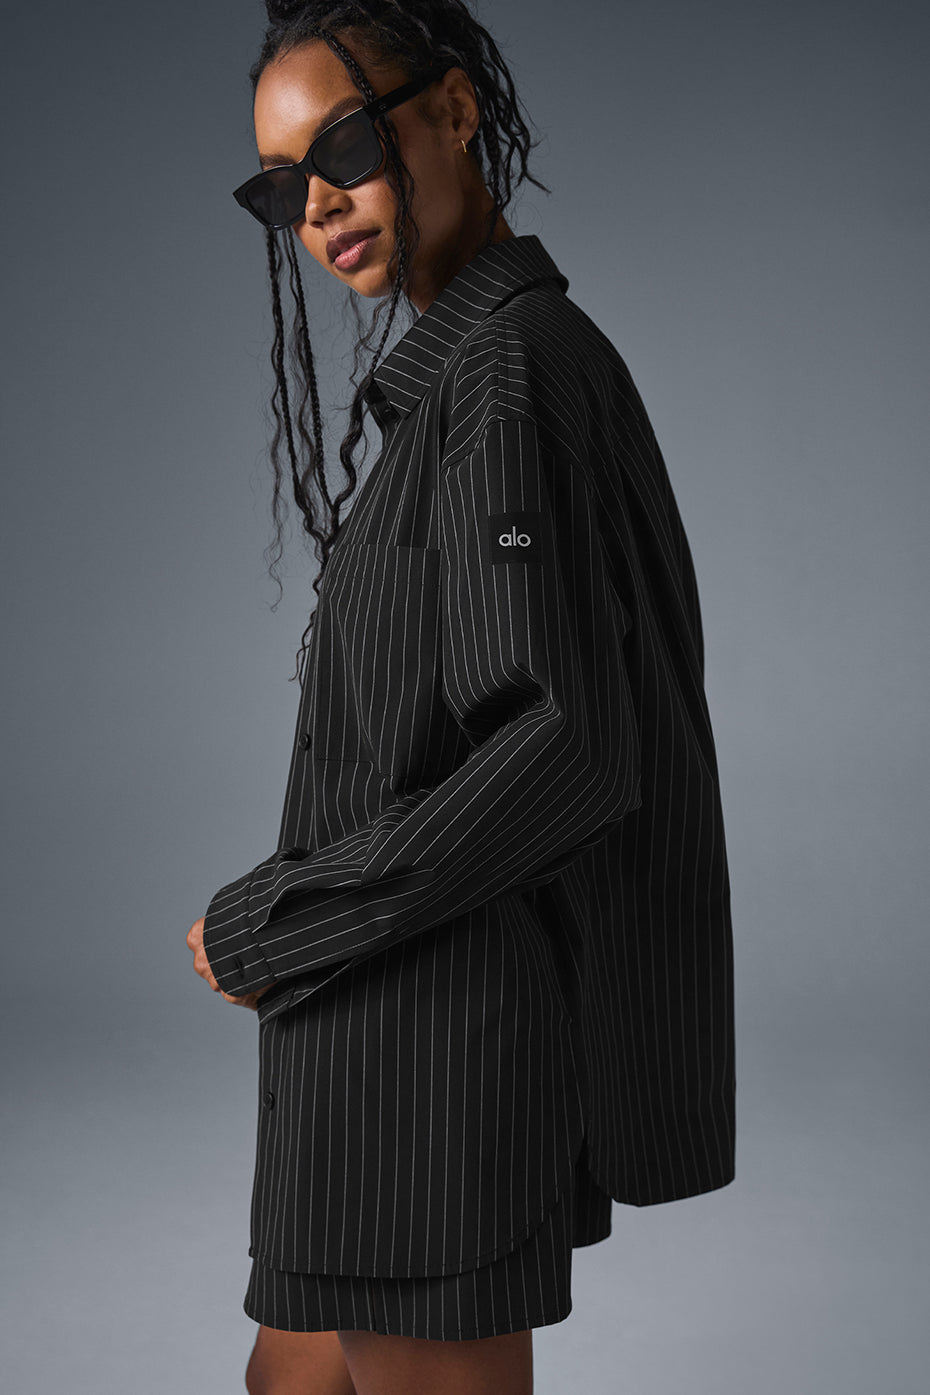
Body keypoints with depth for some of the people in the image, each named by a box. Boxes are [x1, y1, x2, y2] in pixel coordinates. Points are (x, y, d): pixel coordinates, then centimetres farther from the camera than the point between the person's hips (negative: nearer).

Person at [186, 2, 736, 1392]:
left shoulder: (513, 368, -17)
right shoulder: (481, 355, 12)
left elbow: (567, 745, -26)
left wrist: (271, 926, -18)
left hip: (441, 1025, -10)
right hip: (435, 1003, 10)